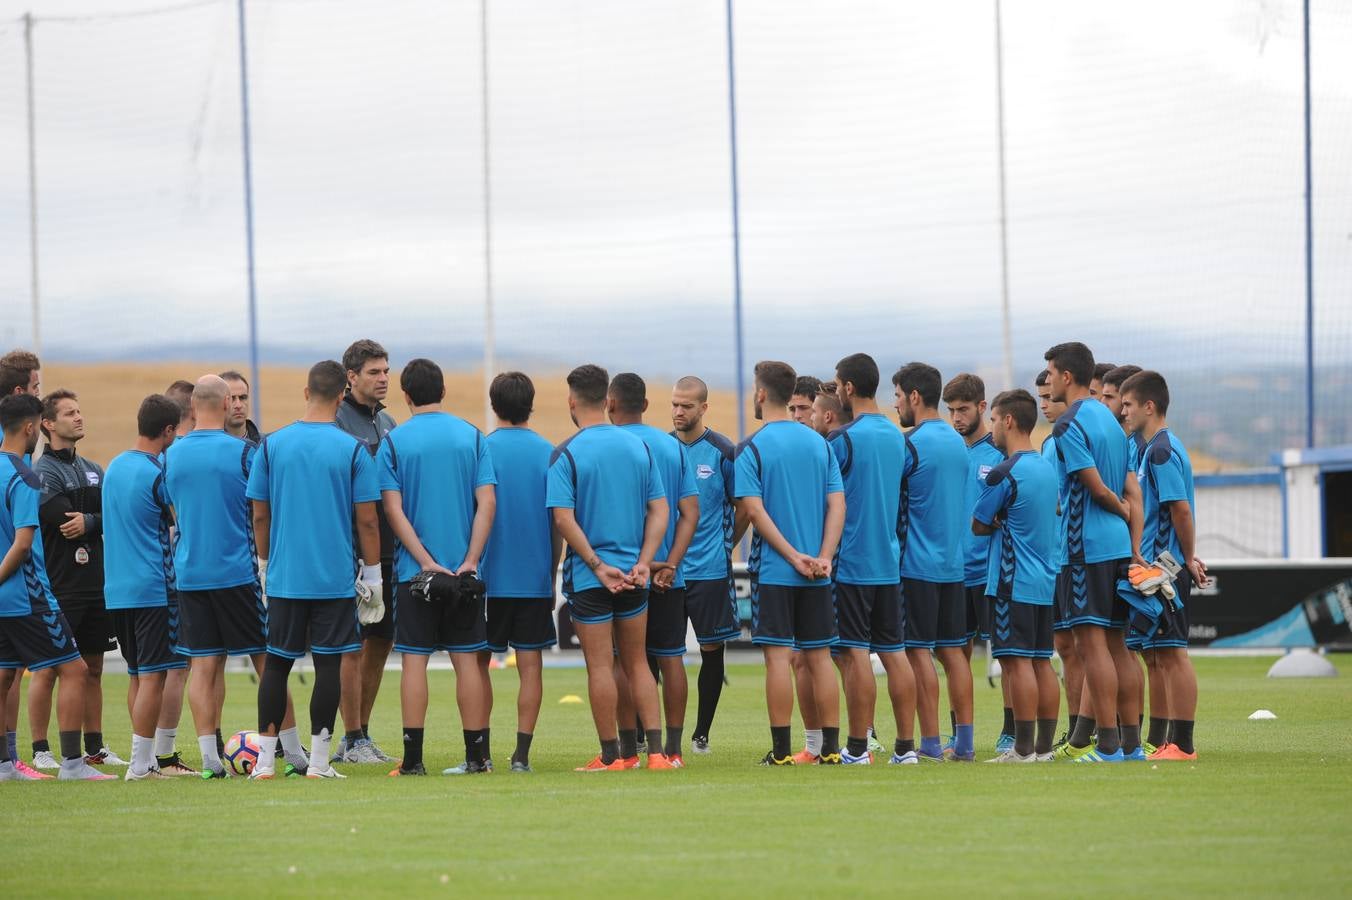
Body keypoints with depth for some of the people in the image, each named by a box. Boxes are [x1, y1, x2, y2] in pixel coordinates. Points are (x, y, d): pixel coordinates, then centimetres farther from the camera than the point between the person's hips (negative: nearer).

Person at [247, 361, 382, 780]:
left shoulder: (271, 445, 0)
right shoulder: (353, 450, -5)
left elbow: (259, 516, 4)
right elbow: (367, 521, -5)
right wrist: (372, 576, 4)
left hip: (284, 577, 2)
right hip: (335, 578, -2)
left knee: (276, 664, 9)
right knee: (327, 665, 3)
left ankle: (265, 761, 8)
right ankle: (319, 761, 3)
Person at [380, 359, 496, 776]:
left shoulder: (393, 443, -3)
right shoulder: (472, 437, 3)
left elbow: (393, 511, -9)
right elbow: (487, 502, -4)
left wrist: (428, 563, -10)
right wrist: (469, 561, -7)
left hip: (414, 571, -2)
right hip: (464, 572, 2)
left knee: (415, 660, 1)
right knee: (467, 660, 6)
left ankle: (413, 758, -2)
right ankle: (477, 754, 6)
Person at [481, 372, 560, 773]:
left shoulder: (483, 450, -6)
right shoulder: (549, 453, 1)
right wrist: (552, 573, 13)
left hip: (491, 576, -2)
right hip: (536, 578, 2)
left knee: (478, 662, 10)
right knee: (530, 665, 3)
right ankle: (522, 752, -3)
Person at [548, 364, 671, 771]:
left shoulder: (566, 454, -10)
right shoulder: (639, 447, 5)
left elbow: (564, 518, -16)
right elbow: (659, 511, 2)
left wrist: (597, 566, -12)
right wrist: (643, 563, -3)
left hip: (588, 576, -4)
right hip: (633, 575, 4)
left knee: (600, 666, 2)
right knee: (637, 662, 13)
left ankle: (612, 755, 4)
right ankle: (655, 750, 6)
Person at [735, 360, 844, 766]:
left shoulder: (752, 448, -6)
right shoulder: (819, 443, 9)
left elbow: (751, 510, -13)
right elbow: (837, 505, 2)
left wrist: (792, 556, -11)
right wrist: (823, 557, -6)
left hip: (772, 569, -4)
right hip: (816, 575, 4)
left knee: (777, 656, -3)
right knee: (819, 656, 8)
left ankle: (781, 750, -5)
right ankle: (831, 747, 6)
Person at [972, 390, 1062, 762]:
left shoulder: (1004, 473, -13)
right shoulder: (1047, 468, 12)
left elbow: (978, 525, -6)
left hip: (1013, 581, -8)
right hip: (1046, 579, 8)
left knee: (1017, 661, -7)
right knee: (1041, 662, 9)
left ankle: (1023, 748, -9)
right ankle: (1044, 746, 9)